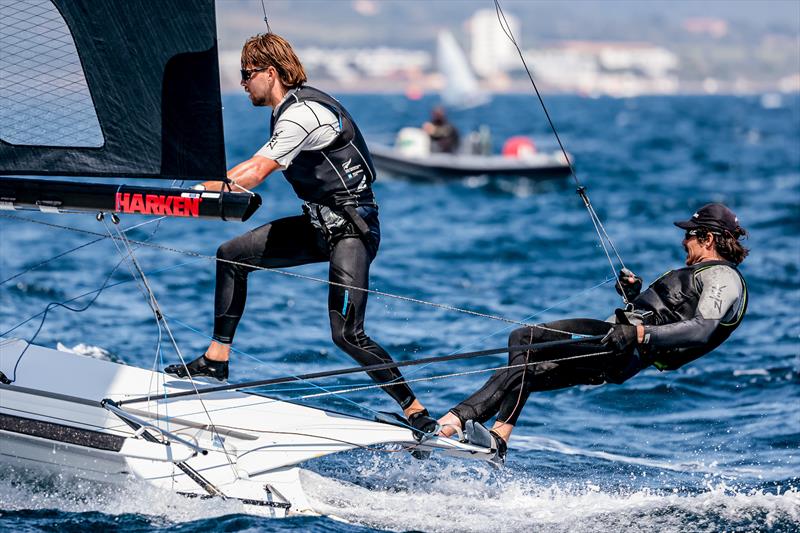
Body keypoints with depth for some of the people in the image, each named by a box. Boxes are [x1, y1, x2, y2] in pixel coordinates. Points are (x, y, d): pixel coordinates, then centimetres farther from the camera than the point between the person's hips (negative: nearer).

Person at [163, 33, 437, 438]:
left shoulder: (300, 114, -19)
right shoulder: (291, 110, 11)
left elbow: (252, 177, -22)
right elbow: (255, 166, 21)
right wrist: (210, 186, 12)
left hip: (353, 227, -10)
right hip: (321, 224, 10)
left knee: (346, 334, -18)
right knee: (232, 256, 9)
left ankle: (416, 411, -10)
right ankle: (217, 360, 14)